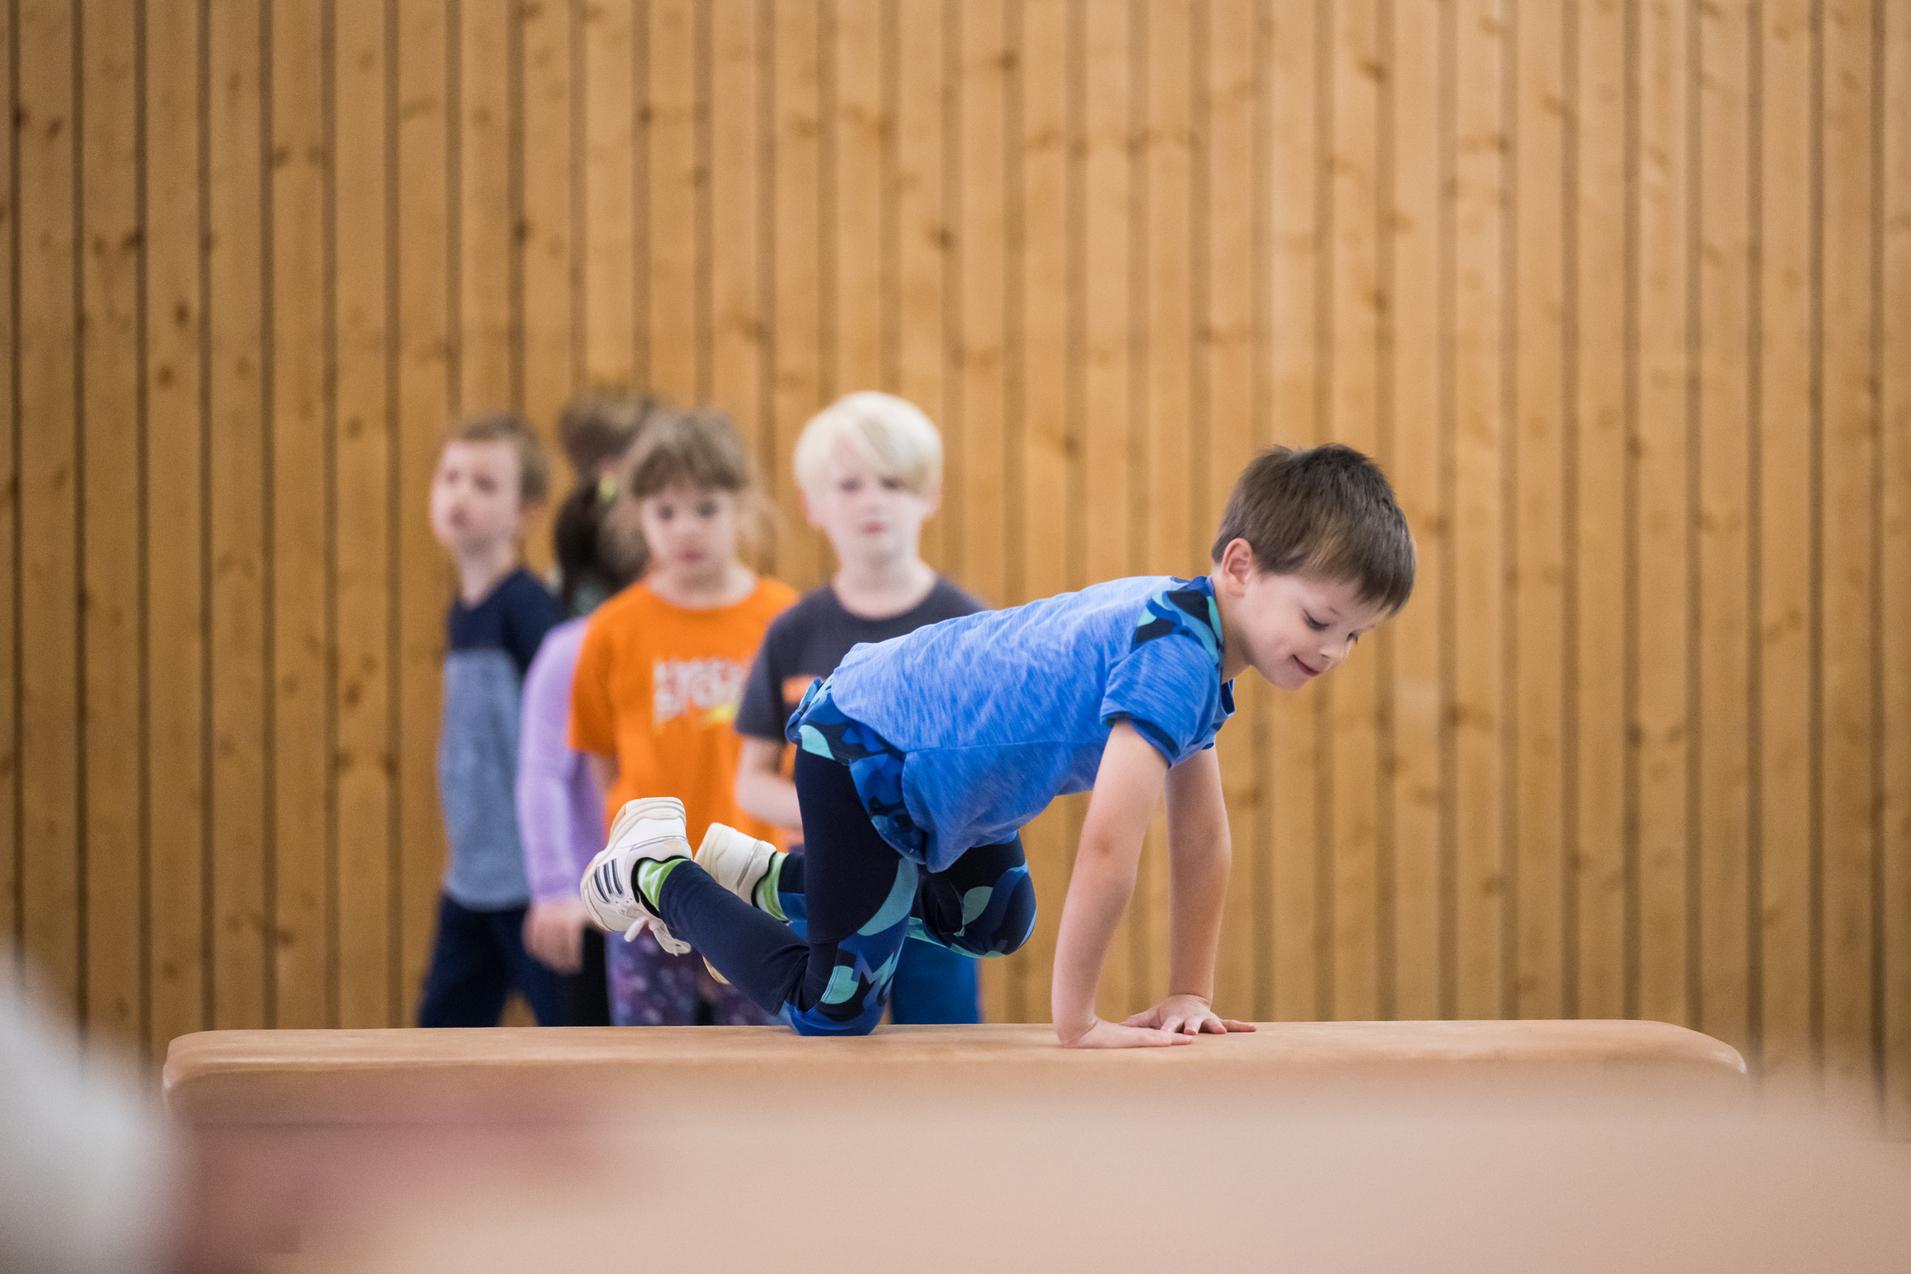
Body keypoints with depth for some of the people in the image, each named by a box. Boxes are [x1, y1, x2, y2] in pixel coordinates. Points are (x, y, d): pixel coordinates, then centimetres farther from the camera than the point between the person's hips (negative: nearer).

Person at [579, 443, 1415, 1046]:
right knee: (834, 1008, -7)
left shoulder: (1192, 627, -1)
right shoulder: (1173, 658, -32)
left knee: (998, 924, 29)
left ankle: (763, 876, 34)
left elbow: (1202, 842, 3)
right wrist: (1076, 1024, -29)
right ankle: (659, 875, 12)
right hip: (859, 750, -10)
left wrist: (1190, 995, 0)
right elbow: (1107, 850, -37)